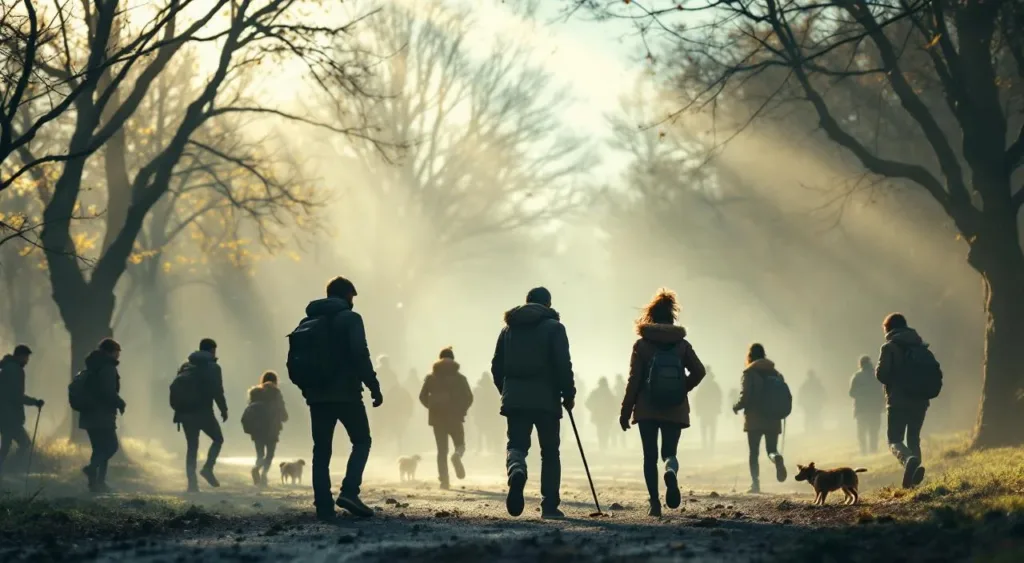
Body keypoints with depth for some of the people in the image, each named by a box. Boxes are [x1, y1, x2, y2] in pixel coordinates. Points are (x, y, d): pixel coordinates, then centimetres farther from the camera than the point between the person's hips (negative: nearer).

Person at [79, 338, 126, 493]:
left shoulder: (92, 368, 18)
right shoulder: (107, 367, -11)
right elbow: (109, 392, -20)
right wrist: (120, 403, -3)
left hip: (89, 415, 9)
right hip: (102, 416, -9)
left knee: (100, 449, 11)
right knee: (111, 445, -7)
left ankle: (96, 482, 7)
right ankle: (93, 468, -26)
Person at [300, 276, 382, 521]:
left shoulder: (307, 322, 12)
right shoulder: (349, 318, -5)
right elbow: (360, 355, -16)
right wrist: (374, 387, -11)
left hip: (317, 396, 5)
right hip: (346, 393, -5)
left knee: (321, 451, 7)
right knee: (361, 441, 9)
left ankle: (324, 507, 0)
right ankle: (349, 492, -10)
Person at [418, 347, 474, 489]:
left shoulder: (431, 377, 6)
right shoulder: (459, 377, 2)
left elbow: (423, 397, 3)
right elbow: (469, 397, -4)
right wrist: (462, 410, 12)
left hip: (436, 417, 1)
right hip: (455, 417, -1)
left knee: (442, 449, 5)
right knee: (460, 444, 11)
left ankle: (444, 480, -7)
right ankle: (457, 455, -26)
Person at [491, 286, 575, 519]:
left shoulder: (509, 328, 13)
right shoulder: (553, 327, 0)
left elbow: (496, 366, 13)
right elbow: (563, 365, -9)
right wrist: (568, 394, 1)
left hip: (514, 398, 3)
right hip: (546, 399, -3)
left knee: (516, 444, 4)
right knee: (550, 452, 7)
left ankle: (516, 470, -32)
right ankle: (549, 506, 4)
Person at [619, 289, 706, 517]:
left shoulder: (642, 344, -2)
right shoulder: (682, 344, 4)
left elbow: (634, 379, -4)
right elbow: (699, 371, -5)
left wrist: (626, 411, 0)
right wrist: (682, 389, 9)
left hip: (647, 409, -1)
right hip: (675, 409, 1)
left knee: (650, 456, 6)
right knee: (669, 452, 9)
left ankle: (655, 502, -3)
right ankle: (671, 471, -28)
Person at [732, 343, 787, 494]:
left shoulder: (749, 373, -5)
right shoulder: (776, 373, 8)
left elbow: (745, 397, -13)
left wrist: (736, 407, 7)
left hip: (754, 420, -3)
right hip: (773, 420, 3)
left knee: (754, 453, 6)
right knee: (771, 449, 9)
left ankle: (755, 483, -4)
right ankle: (777, 458, -27)